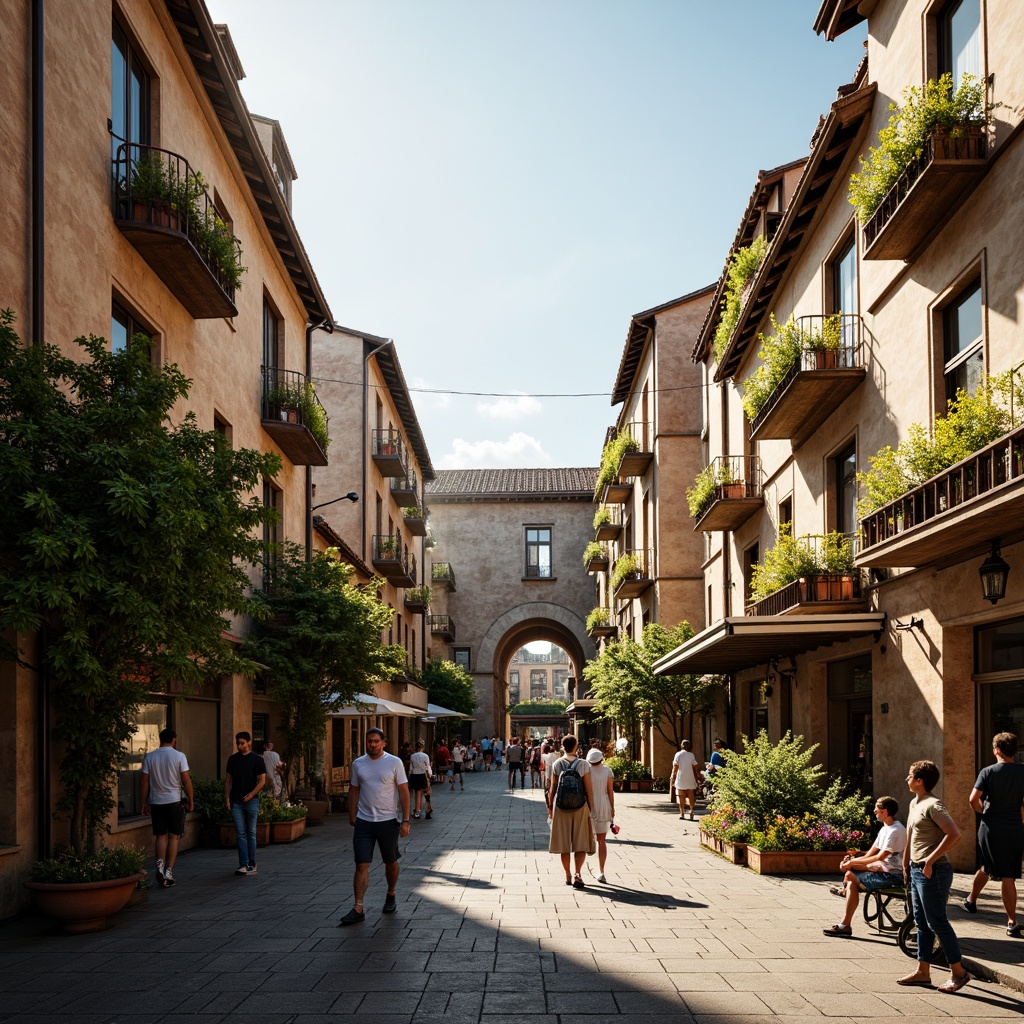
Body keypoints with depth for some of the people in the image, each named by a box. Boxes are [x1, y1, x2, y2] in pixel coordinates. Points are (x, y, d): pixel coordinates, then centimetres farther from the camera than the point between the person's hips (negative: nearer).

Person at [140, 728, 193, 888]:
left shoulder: (149, 757, 2)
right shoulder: (179, 756, -6)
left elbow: (144, 781, 2)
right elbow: (186, 780, -7)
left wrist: (144, 802, 10)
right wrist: (190, 801, 2)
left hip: (156, 802, 3)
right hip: (174, 801, -2)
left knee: (160, 835, 11)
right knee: (174, 836, 4)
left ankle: (160, 863, -9)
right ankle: (168, 871, 0)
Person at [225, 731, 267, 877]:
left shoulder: (257, 760, -1)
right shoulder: (233, 759, 9)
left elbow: (262, 780, -3)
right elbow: (228, 779, 12)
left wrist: (251, 794, -14)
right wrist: (227, 797, 2)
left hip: (251, 800, -3)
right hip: (236, 802, 3)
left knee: (251, 833, 4)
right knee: (240, 834, -1)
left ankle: (252, 864, 11)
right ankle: (243, 865, -2)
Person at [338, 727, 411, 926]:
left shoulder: (394, 762, -5)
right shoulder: (358, 764, 3)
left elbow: (403, 791, -5)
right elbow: (354, 791, 9)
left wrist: (405, 820, -9)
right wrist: (352, 818, 5)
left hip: (388, 821, -1)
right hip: (364, 822, 1)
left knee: (391, 863, 14)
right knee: (361, 865, -5)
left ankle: (391, 896, 37)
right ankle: (358, 909, -5)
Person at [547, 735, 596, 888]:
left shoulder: (556, 764, -1)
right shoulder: (583, 764, -6)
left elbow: (552, 788, 1)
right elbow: (589, 788, -6)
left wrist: (550, 805, 12)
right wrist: (591, 807, 1)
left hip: (561, 807, 1)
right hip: (580, 806, -1)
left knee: (564, 843, 10)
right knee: (581, 843, 4)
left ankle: (568, 876, 16)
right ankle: (577, 874, -12)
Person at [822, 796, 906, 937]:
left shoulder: (895, 831, -17)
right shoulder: (885, 829, 14)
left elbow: (880, 857, -22)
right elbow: (870, 854, 13)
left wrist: (852, 862, -16)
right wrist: (852, 861, -4)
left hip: (893, 875, -10)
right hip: (884, 868, 10)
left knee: (851, 878, -17)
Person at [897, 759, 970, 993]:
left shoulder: (933, 805, -16)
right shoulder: (915, 803, 13)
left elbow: (954, 834, -27)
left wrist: (930, 860, -24)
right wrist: (906, 864, 20)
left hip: (933, 872, -10)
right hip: (917, 870, 10)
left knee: (937, 922, -4)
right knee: (922, 923, 12)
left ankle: (958, 972, 6)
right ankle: (923, 972, 18)